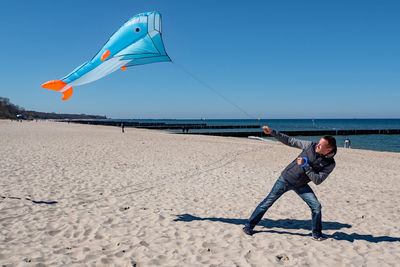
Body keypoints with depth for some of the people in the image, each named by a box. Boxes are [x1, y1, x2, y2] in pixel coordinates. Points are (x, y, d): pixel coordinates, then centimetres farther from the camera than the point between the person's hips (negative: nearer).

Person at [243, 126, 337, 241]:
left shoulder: (330, 164, -13)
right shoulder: (311, 145, -13)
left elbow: (317, 180, -19)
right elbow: (290, 141, -6)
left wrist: (305, 165, -28)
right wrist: (272, 132, -12)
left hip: (301, 186, 1)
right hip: (286, 178, -1)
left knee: (316, 206, -9)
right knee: (268, 202, 0)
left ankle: (317, 234, 15)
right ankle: (249, 226, 13)